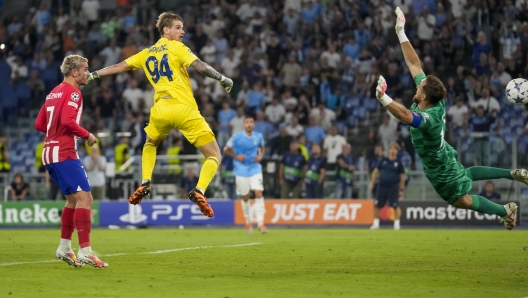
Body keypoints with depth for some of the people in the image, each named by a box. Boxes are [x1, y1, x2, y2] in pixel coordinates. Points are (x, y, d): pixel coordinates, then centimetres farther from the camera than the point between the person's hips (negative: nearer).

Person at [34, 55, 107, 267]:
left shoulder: (54, 92, 19)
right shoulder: (72, 92, -9)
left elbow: (39, 124, 20)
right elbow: (68, 121, -23)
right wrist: (87, 135, -11)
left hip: (50, 153, 10)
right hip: (64, 153, -10)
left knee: (73, 199, 18)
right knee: (85, 198, -14)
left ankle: (64, 248, 20)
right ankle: (85, 251, -21)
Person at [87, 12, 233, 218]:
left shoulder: (146, 54, 18)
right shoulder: (177, 48, 3)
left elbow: (120, 67, 25)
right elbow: (200, 67, -9)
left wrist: (93, 75, 36)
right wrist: (223, 79, 2)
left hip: (160, 110, 5)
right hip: (184, 109, -5)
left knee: (150, 145, 36)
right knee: (214, 156, 2)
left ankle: (145, 183, 14)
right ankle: (199, 191, -22)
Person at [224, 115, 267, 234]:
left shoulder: (258, 136, -1)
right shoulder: (236, 137, -9)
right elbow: (226, 150, 1)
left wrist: (260, 156, -1)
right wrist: (236, 156, -14)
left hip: (255, 169, 1)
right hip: (241, 170, -1)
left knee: (258, 193, -14)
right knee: (245, 197, 6)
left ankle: (260, 223, -13)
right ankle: (248, 222, 27)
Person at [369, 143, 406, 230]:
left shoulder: (398, 163, 1)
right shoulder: (383, 161, 7)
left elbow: (402, 176, 4)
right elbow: (376, 171, 14)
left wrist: (401, 189, 3)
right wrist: (372, 182, 7)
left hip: (393, 188, -3)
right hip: (382, 186, 3)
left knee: (395, 206, -6)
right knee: (377, 206, 4)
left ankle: (397, 223, 5)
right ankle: (376, 224, 16)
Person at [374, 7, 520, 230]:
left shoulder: (428, 118, -41)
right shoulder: (435, 102, -19)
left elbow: (405, 116, -65)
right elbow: (414, 64, -15)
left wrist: (383, 98, -79)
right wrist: (401, 34, -18)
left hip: (441, 170, -8)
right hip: (445, 159, 8)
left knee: (463, 201, 15)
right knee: (465, 175, 34)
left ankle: (506, 211, 28)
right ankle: (513, 174, 39)